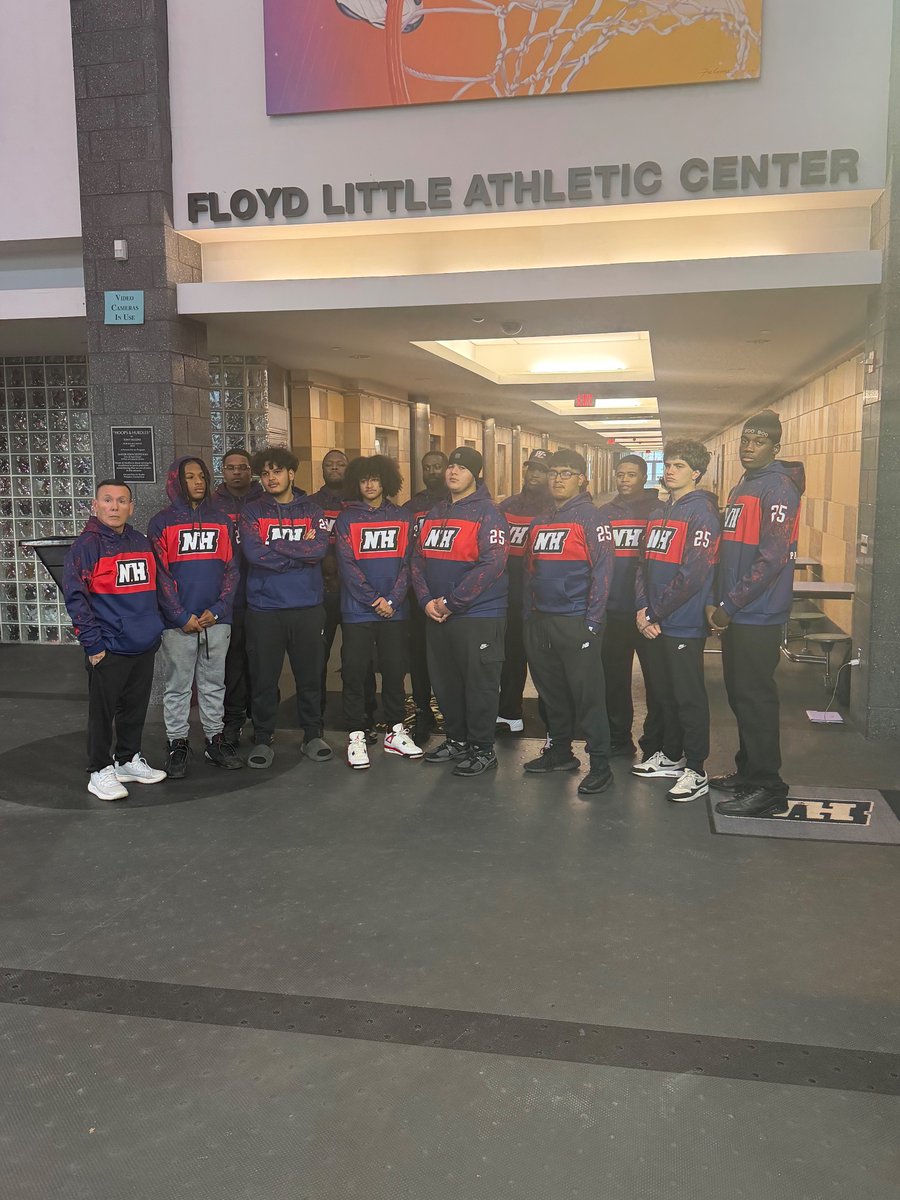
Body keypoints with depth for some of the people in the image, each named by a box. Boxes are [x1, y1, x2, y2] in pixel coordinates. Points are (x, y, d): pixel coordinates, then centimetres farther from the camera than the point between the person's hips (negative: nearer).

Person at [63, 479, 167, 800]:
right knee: (103, 711, 3)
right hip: (109, 647, -6)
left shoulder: (141, 543, 11)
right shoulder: (87, 544, -9)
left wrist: (155, 629, 14)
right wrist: (93, 643, -15)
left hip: (145, 644, 6)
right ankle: (100, 771, 15)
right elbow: (74, 595, -13)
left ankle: (128, 760, 30)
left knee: (136, 708, 15)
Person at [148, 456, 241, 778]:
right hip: (178, 623, -2)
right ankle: (177, 745, 14)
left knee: (214, 684, 11)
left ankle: (215, 740, 20)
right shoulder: (161, 523, 1)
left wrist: (218, 610, -6)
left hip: (216, 620, 3)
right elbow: (160, 574, -5)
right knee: (177, 686, 5)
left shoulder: (222, 521, 10)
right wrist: (182, 616, -12)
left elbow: (231, 569, 6)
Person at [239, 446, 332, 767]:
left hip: (308, 608, 1)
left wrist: (274, 547, -11)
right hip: (264, 608, -1)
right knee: (263, 678, 5)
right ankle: (263, 739, 18)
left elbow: (319, 549, -10)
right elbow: (254, 553, -12)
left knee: (310, 675, 8)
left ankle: (313, 735, 22)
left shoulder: (312, 511, 8)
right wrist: (300, 550, -9)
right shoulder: (252, 513, 5)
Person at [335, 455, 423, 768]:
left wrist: (392, 599, -10)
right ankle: (356, 737, 9)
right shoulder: (346, 519, 2)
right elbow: (347, 566, -7)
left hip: (395, 610, 2)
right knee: (354, 673, -1)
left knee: (395, 671, 8)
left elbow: (407, 562, 3)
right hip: (357, 611, -2)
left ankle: (395, 733, 21)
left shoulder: (401, 518, 9)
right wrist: (374, 601, -13)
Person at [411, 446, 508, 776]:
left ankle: (482, 749, 14)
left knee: (479, 684, 1)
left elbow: (491, 565, -19)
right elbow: (418, 559, 12)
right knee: (445, 682, 15)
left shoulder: (487, 513, -9)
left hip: (479, 616, -7)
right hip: (437, 615, 7)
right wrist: (427, 600, -5)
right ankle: (456, 740, 30)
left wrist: (452, 603, -18)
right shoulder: (434, 514, 13)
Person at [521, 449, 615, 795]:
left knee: (587, 695, -4)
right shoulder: (540, 523, 14)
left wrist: (592, 623, -15)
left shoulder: (590, 518, -6)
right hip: (541, 622, 7)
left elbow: (602, 572, -11)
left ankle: (600, 765, 4)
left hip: (576, 622, -7)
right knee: (552, 691, 15)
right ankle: (560, 752, 28)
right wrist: (528, 615, 13)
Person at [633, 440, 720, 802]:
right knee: (665, 693, 17)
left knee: (689, 698, -1)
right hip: (654, 625, 8)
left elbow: (693, 574, -18)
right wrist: (642, 609, -2)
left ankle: (695, 771, 8)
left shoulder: (701, 512, -11)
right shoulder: (658, 514, 15)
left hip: (684, 625, -8)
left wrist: (655, 613, -14)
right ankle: (671, 756, 31)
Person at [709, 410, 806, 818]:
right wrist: (721, 604, 12)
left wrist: (729, 605, -17)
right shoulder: (740, 488, 16)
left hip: (758, 616, -9)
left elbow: (772, 558, -20)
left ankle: (767, 788, 6)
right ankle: (747, 772, 29)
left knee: (756, 700, -3)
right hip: (735, 615, 9)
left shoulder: (778, 488, -13)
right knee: (740, 696, 16)